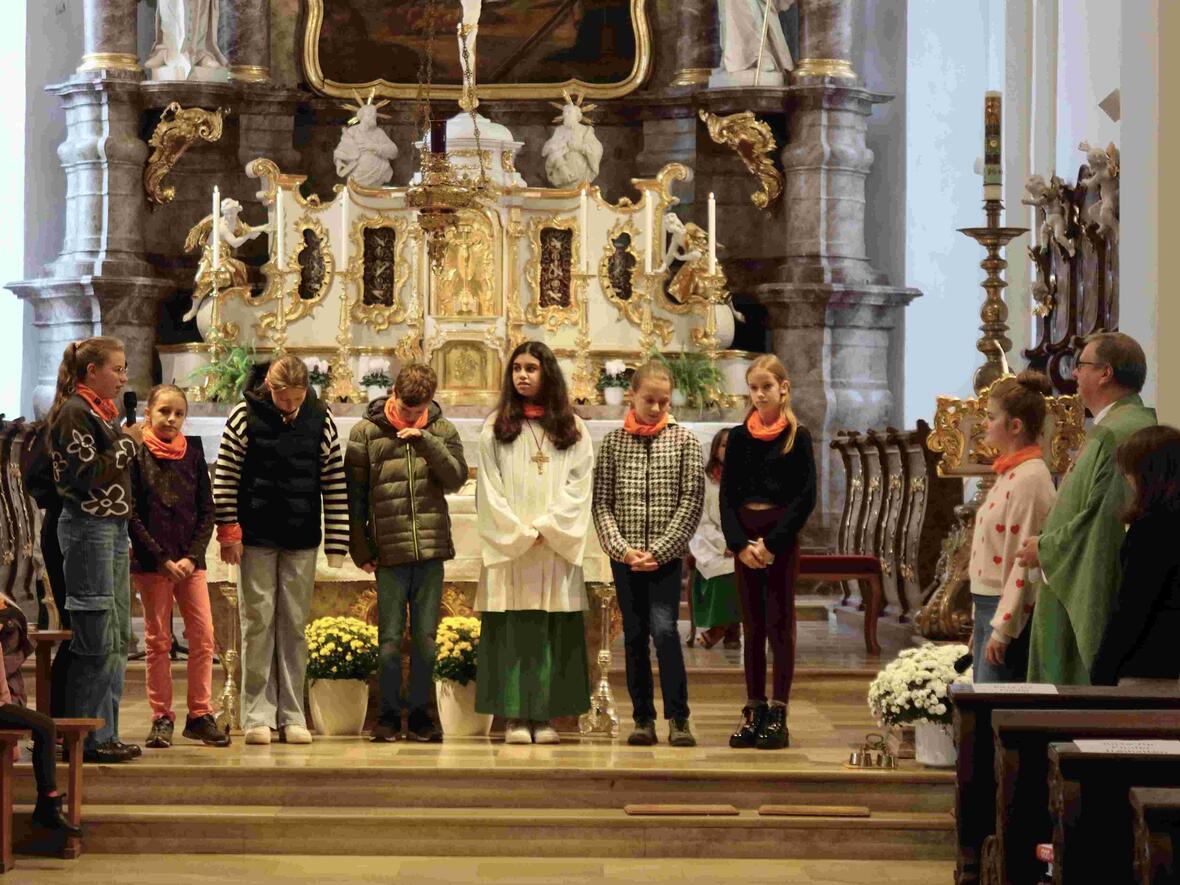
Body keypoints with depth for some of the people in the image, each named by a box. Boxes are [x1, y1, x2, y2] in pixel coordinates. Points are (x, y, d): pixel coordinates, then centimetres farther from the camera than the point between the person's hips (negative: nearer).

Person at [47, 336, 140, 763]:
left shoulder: (102, 411, 17)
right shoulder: (74, 412, -11)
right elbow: (83, 475, -19)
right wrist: (126, 450, -9)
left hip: (112, 527, 10)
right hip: (88, 526, -10)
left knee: (118, 637, 10)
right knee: (97, 637, -9)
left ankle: (104, 734, 15)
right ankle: (86, 739, -4)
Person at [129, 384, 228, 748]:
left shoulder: (193, 453, 8)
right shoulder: (136, 455, -2)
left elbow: (207, 511, 7)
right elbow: (131, 514, -6)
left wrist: (192, 556, -6)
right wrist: (162, 560, -12)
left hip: (190, 561, 3)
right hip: (151, 561, -3)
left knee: (203, 636, -2)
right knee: (158, 640, 2)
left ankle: (200, 715, 5)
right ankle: (162, 718, 7)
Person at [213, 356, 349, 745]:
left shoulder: (321, 420, 0)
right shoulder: (245, 415, -6)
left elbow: (335, 483, 3)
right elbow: (225, 475, -3)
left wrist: (337, 543, 1)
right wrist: (228, 532, -7)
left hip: (302, 541, 2)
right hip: (256, 538, -2)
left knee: (295, 626, 5)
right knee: (258, 623, -1)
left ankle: (292, 716, 10)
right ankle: (257, 716, 4)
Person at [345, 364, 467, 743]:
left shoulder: (442, 430, 8)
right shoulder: (366, 432, 1)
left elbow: (456, 478, -4)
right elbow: (353, 494, 3)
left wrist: (425, 441, -15)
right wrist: (360, 549, -1)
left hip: (432, 551, 2)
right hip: (389, 553, -2)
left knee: (425, 637, 6)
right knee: (390, 638, 0)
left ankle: (420, 714, 14)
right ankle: (388, 716, 8)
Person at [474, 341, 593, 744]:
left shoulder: (573, 428, 10)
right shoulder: (496, 427, 7)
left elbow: (579, 485, 3)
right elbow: (489, 488, 2)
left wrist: (546, 526, -10)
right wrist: (519, 532, -8)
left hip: (556, 547, 1)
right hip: (509, 546, -1)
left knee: (553, 632, -2)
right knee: (512, 631, -4)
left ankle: (544, 717, 0)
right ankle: (514, 718, -3)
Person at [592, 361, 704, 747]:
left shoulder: (684, 441, 2)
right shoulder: (614, 442, 6)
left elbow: (692, 501, -3)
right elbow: (601, 503, 4)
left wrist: (659, 550, -10)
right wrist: (622, 548, -10)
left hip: (667, 556, -2)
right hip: (624, 557, 3)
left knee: (664, 629, -14)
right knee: (634, 636, 6)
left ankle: (678, 718, -11)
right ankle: (643, 718, 12)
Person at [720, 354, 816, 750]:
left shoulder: (797, 437, -2)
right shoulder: (739, 437, 6)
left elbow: (805, 498, -7)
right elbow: (727, 495, 4)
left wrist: (772, 543, -14)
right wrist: (740, 543, -9)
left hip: (781, 539, -3)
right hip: (744, 540, 3)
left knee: (780, 625, -1)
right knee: (752, 627, 7)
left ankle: (778, 715, 0)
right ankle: (754, 710, 10)